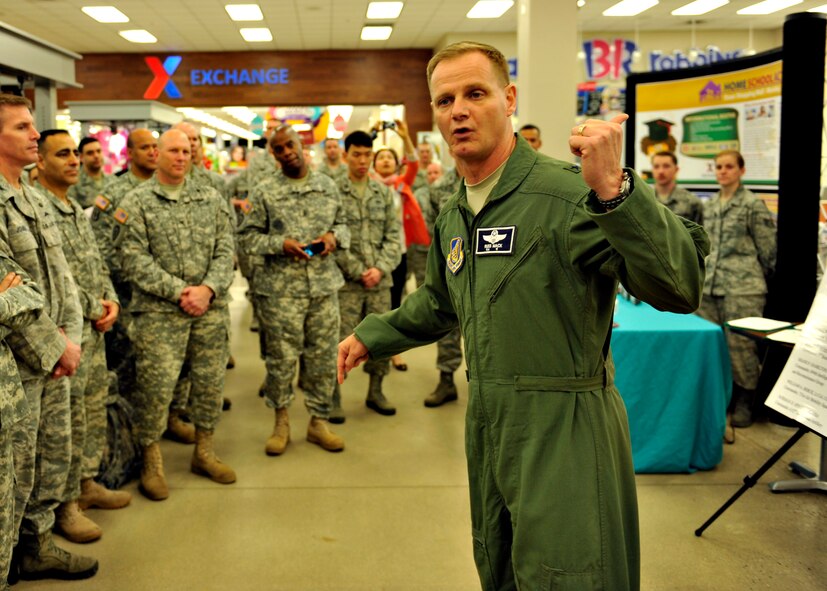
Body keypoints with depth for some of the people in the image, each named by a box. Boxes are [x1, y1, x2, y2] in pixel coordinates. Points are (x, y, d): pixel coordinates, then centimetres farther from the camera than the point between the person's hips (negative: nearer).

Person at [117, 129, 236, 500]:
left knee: (211, 382, 10)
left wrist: (208, 289, -12)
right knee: (156, 386, -5)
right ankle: (151, 462, 13)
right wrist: (179, 292, -15)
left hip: (210, 308, 4)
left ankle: (204, 452, 27)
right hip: (158, 310, -3)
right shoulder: (136, 203, 0)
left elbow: (225, 250, 5)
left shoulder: (212, 199, 10)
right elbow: (135, 260, -8)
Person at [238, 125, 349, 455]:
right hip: (280, 289, -3)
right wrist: (281, 244, -14)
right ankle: (281, 422, 22)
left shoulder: (328, 186, 10)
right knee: (281, 359, 3)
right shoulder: (264, 192, 0)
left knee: (323, 358, 8)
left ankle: (319, 421, 24)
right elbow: (246, 237, 0)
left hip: (324, 286, 3)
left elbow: (343, 224, 18)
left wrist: (334, 236, -4)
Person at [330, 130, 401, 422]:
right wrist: (359, 271, -12)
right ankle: (334, 397, 11)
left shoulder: (384, 192, 10)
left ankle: (375, 392, 27)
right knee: (341, 341, -3)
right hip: (347, 281, -4)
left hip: (380, 280, 4)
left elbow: (394, 234, 7)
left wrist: (381, 268, -7)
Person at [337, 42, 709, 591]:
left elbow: (679, 288, -29)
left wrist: (615, 190, -40)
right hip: (487, 424, 8)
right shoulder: (453, 214, 8)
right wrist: (372, 336, 23)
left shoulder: (569, 194, -19)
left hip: (563, 431, -8)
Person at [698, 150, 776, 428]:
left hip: (742, 290, -6)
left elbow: (768, 249, -1)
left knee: (740, 346, -3)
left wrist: (752, 279, 3)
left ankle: (744, 403, 12)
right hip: (709, 288, 6)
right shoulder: (709, 206, 15)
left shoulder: (753, 205, -3)